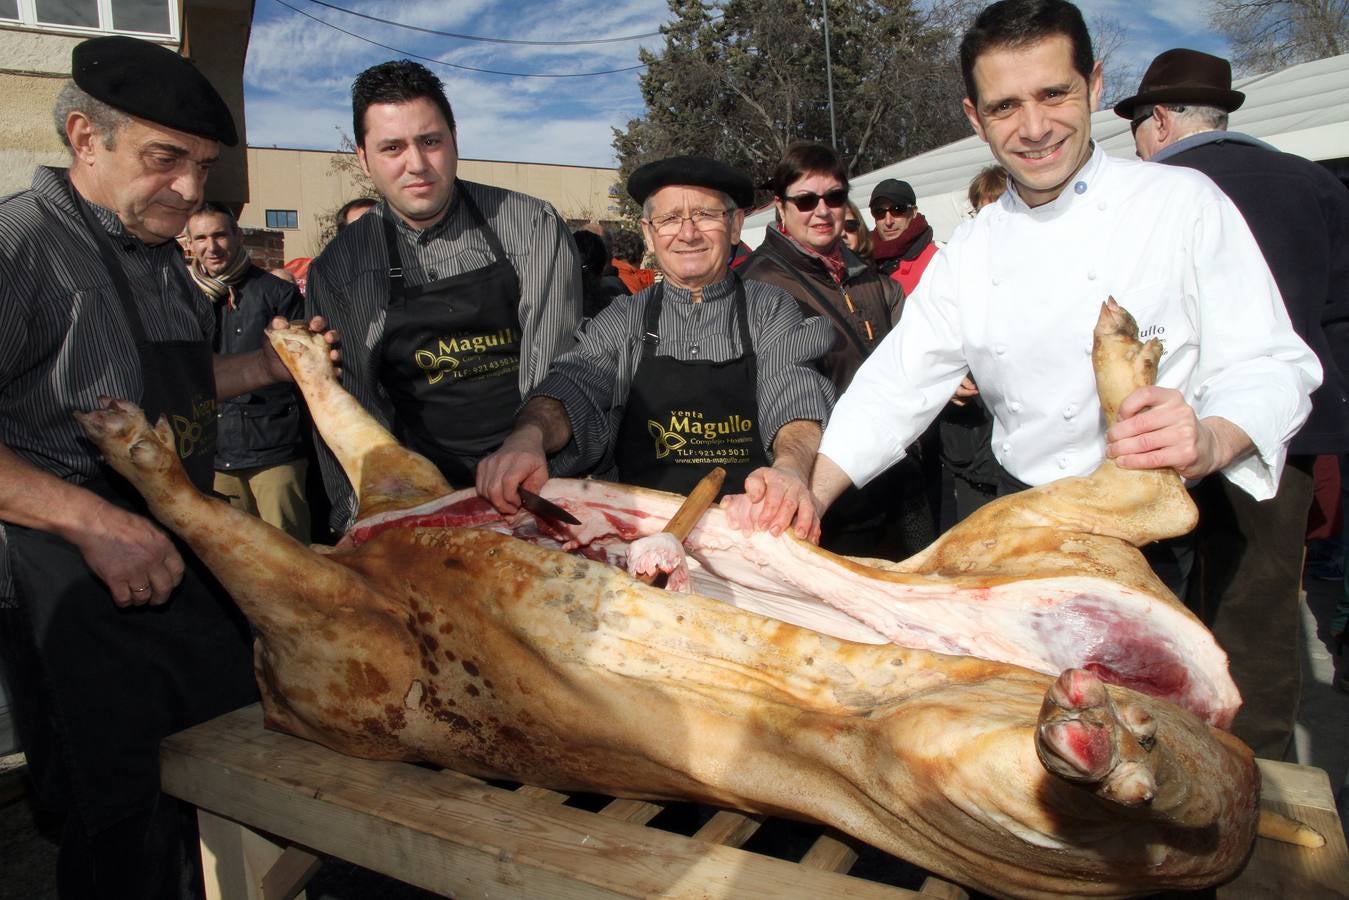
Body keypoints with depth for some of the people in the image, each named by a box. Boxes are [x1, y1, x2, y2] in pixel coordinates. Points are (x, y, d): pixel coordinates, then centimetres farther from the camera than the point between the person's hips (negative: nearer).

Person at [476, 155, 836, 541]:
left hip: (750, 521, 0)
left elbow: (798, 404, -5)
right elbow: (572, 387, -1)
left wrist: (790, 469, -29)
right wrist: (527, 437, -26)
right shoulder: (622, 320, 14)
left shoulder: (771, 309, 10)